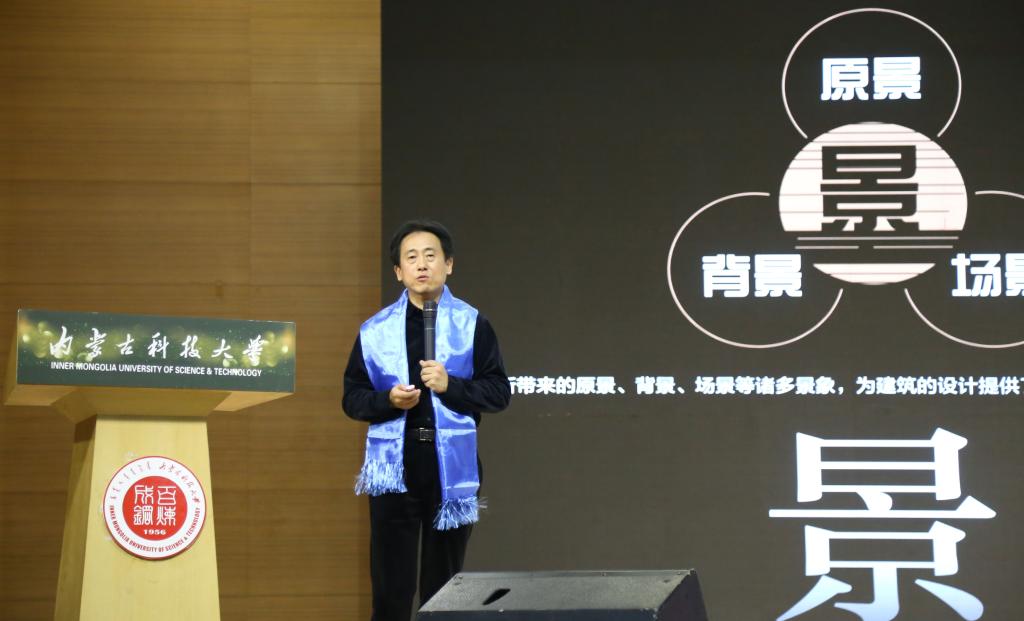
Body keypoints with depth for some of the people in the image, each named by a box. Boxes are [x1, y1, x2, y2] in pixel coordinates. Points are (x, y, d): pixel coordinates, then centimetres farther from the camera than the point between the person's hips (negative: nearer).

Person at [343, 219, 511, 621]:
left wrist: (450, 385, -15)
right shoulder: (376, 330, 5)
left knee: (442, 586, 8)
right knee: (391, 586, 0)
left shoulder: (472, 324, 2)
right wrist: (388, 400, -13)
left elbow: (499, 393, -1)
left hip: (451, 469, 0)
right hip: (394, 470, 0)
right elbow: (352, 398, 7)